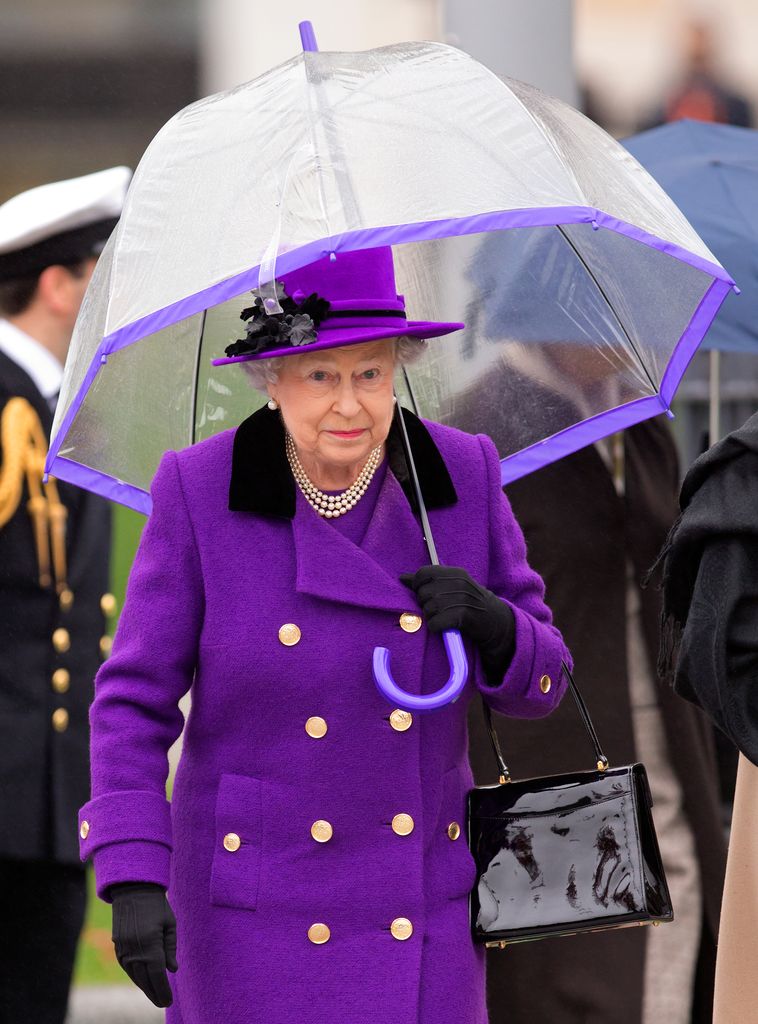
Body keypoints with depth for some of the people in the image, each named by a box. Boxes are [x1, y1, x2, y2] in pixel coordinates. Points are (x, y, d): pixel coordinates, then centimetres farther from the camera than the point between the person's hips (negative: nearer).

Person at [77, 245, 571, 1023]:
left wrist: (492, 623, -18)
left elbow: (538, 683, 5)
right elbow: (132, 703, -5)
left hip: (420, 908, 2)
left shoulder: (464, 477, -1)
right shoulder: (198, 494, -8)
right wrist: (132, 881, -15)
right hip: (254, 907, -2)